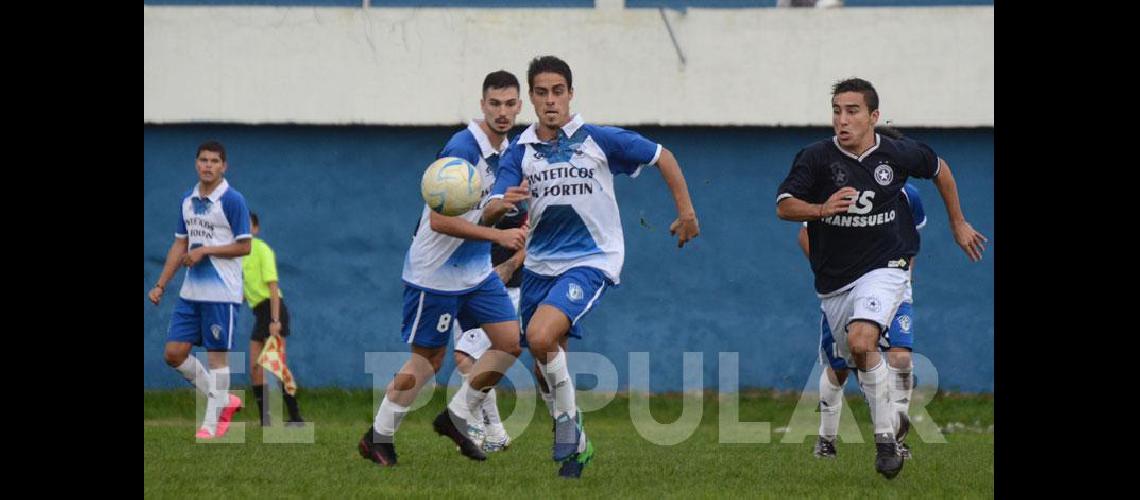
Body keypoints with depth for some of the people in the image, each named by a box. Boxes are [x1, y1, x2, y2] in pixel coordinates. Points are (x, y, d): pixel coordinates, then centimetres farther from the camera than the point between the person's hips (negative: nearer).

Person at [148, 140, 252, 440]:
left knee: (217, 355, -2)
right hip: (191, 292, 7)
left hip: (221, 294, -7)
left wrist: (205, 251, -16)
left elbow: (244, 246, -10)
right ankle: (223, 400, 17)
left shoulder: (232, 200, -9)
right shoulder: (188, 200, 11)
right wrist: (161, 285, 13)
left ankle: (212, 423, 6)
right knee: (174, 354, 3)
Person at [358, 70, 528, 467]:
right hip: (436, 272, -8)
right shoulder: (462, 149, -23)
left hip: (477, 270, 8)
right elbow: (439, 220, -27)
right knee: (427, 360, 0)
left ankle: (456, 420, 12)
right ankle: (378, 437, 15)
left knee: (511, 341, -2)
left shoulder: (507, 150, 5)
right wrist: (498, 236, -29)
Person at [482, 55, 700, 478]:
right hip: (540, 265, 5)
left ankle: (569, 420, -7)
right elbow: (487, 215, -9)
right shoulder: (519, 153, 0)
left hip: (590, 261, -5)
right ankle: (575, 446, 26)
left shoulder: (599, 140, -7)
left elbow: (662, 157, 6)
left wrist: (686, 212, 5)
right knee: (547, 363, 8)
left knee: (541, 337, -26)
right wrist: (503, 204, -33)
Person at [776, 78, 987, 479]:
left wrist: (958, 223, 22)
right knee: (856, 358, 9)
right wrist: (822, 209, -33)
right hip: (834, 280, 3)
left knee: (861, 342, -26)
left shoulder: (898, 154, -6)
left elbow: (939, 169, 14)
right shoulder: (816, 157, -10)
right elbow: (784, 206, -14)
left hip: (883, 269, -3)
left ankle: (885, 438, -19)